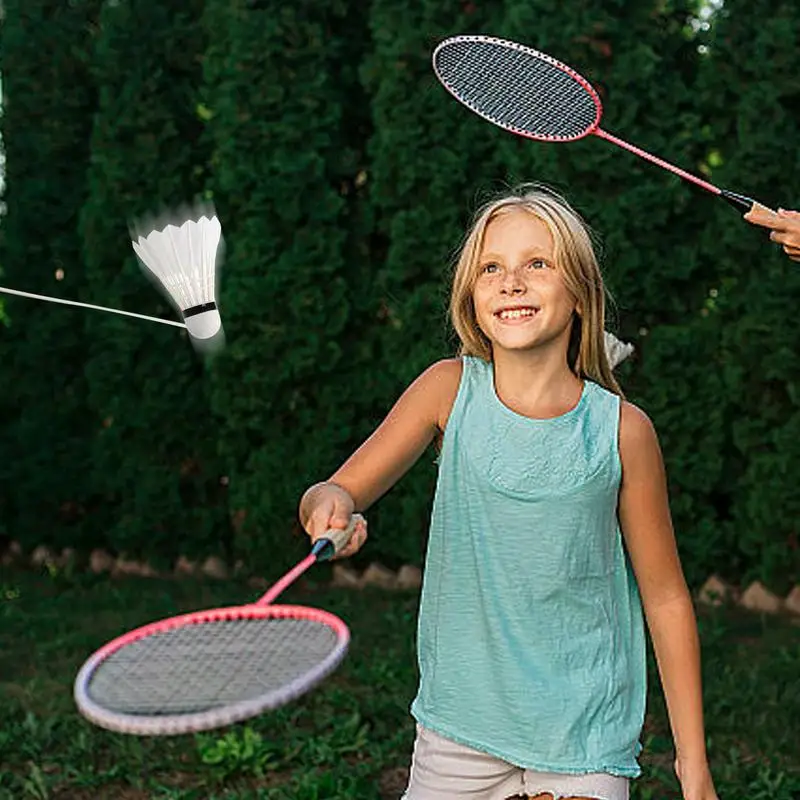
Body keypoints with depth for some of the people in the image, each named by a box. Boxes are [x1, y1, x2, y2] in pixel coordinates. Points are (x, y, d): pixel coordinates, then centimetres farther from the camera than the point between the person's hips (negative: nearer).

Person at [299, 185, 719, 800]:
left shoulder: (621, 430, -10)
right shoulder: (450, 390, -7)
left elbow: (665, 596, -1)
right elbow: (337, 491, -4)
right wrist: (329, 507, -29)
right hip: (456, 734, 1)